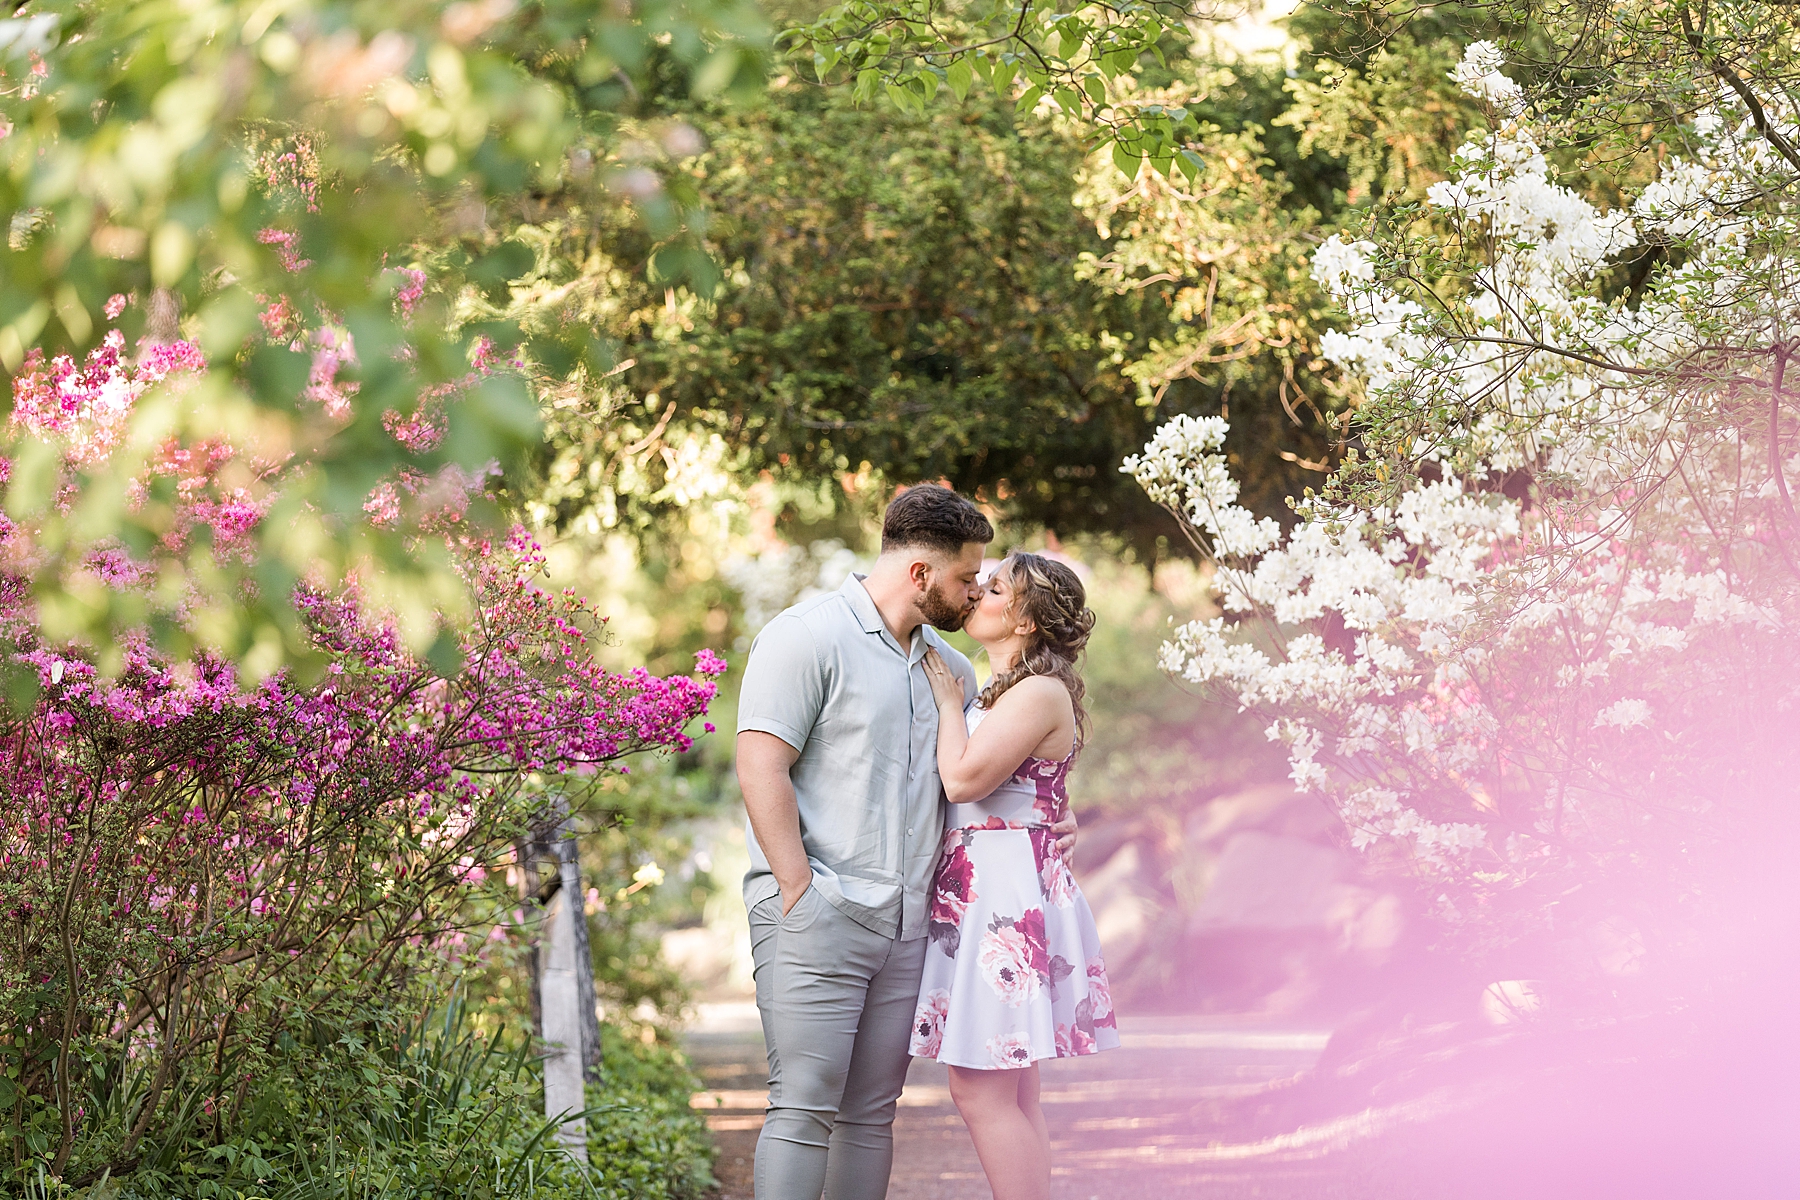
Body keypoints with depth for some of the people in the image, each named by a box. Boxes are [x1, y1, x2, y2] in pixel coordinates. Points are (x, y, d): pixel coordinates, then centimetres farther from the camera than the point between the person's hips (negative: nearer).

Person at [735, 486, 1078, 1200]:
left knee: (872, 1113, 7)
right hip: (816, 921, -7)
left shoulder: (948, 666, 19)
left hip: (905, 927, 7)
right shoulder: (807, 638, -4)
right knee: (805, 1108, -11)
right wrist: (800, 892, -16)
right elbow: (762, 772, -11)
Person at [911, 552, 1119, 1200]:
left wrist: (949, 702, -5)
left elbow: (964, 779, -18)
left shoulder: (1040, 692, -12)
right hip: (982, 895, 10)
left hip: (1006, 895, -10)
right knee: (1009, 1094, 11)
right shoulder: (1001, 693, 18)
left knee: (982, 1093, -10)